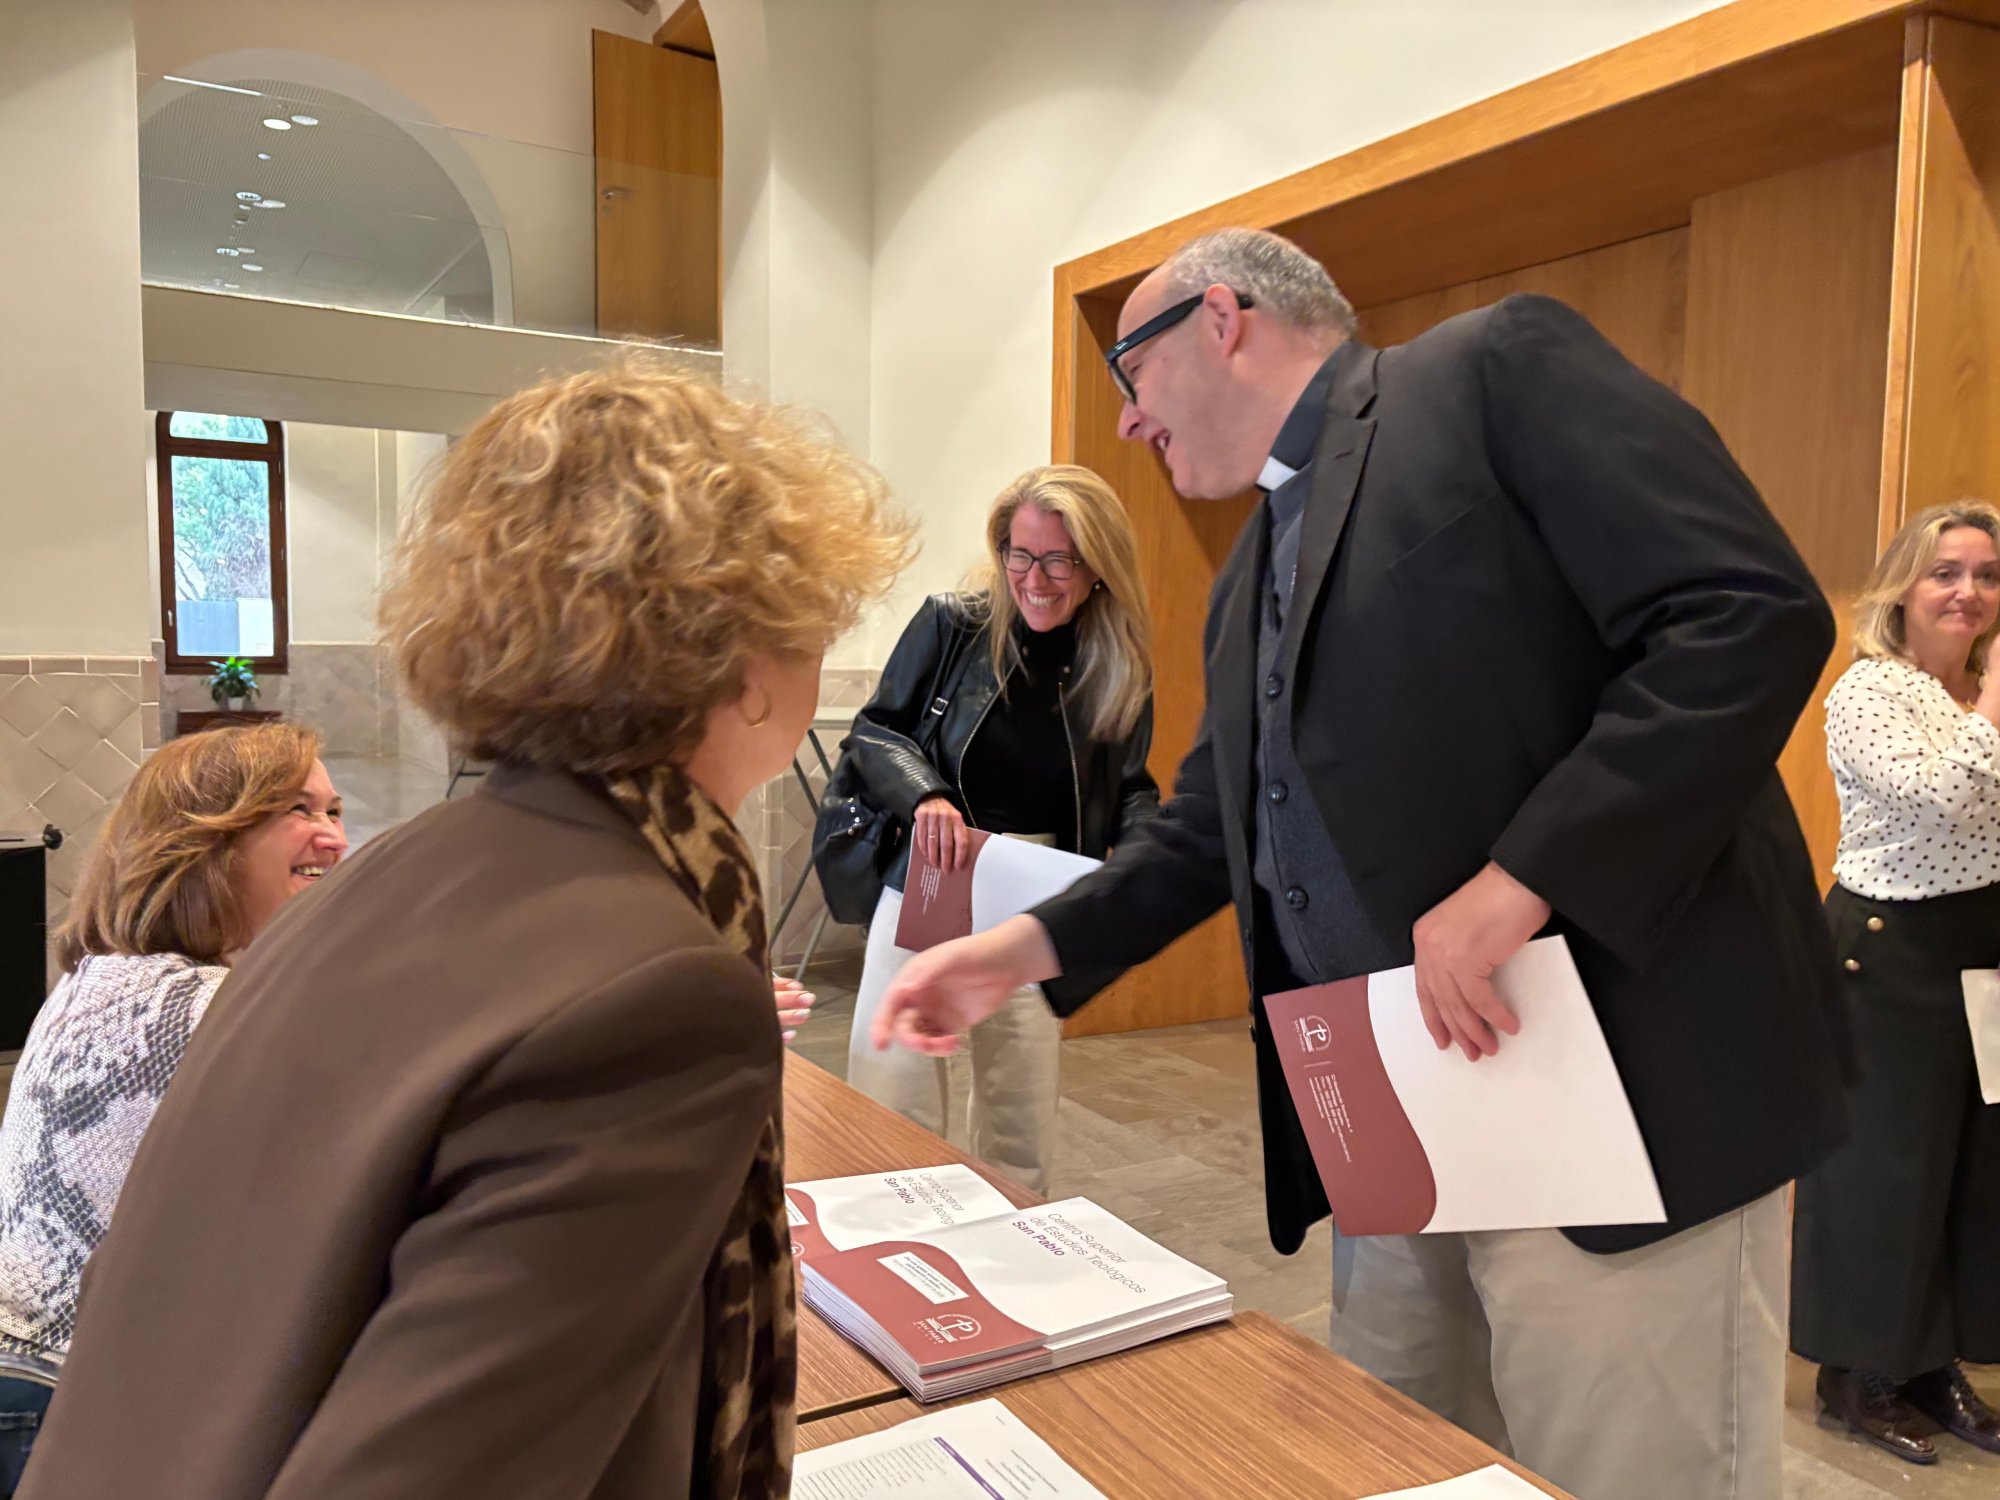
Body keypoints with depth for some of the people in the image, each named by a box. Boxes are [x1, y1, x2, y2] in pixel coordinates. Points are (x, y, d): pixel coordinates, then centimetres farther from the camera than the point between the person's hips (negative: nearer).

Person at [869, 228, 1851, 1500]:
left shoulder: (1501, 368, -6)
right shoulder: (1248, 583, 19)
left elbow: (1755, 612, -16)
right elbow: (1211, 832, 23)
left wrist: (1524, 875, -23)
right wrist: (1030, 947, 11)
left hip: (1626, 1092, -8)